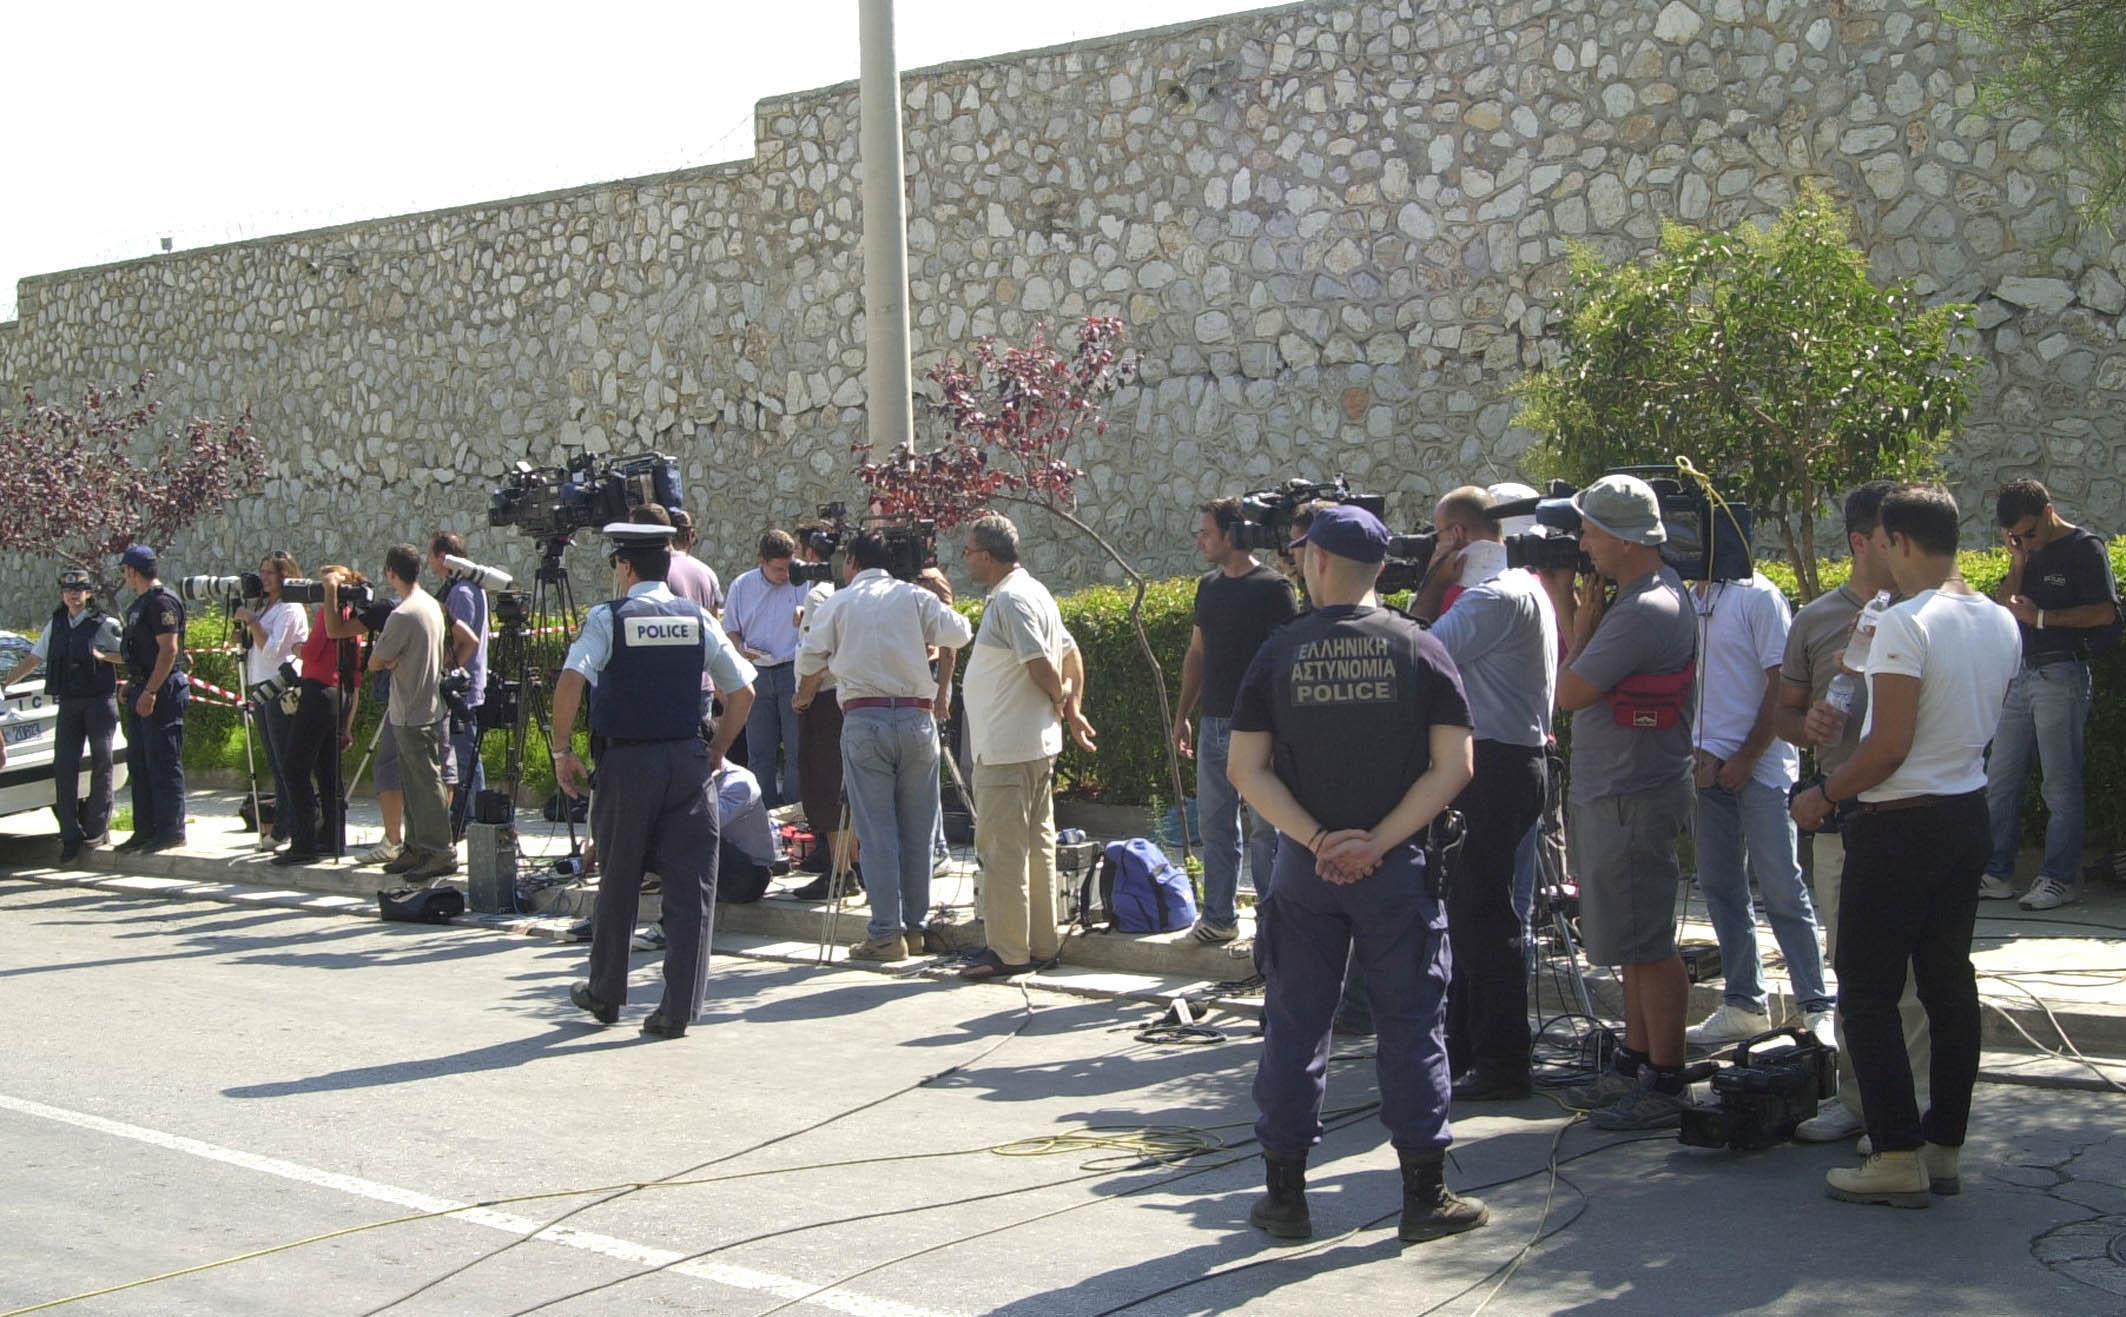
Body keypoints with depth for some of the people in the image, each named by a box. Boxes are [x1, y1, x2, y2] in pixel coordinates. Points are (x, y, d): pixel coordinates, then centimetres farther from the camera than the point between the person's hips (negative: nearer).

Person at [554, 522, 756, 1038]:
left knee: (618, 880, 13)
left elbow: (571, 681, -17)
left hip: (625, 762, -1)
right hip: (688, 759, 2)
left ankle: (605, 994, 28)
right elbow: (743, 691, 6)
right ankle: (679, 1008, 1)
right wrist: (717, 750, 16)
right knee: (691, 884, 3)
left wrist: (562, 750, -7)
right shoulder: (697, 618, 6)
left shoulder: (607, 618, -3)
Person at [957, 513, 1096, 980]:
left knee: (1002, 849, -5)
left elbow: (1042, 666, -21)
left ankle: (1007, 951, -1)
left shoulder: (1010, 600, -16)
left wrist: (1059, 696, -3)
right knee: (1038, 843, 13)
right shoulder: (1033, 591, 15)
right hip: (1038, 743, 10)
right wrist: (1072, 709, 14)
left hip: (1006, 748, -10)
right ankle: (1043, 942, 19)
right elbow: (1071, 655, 19)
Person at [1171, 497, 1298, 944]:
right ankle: (1219, 917, 17)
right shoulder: (1208, 585, 14)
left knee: (1264, 828, -2)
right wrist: (1182, 715, 17)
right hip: (1213, 724, 7)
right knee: (1215, 825, 10)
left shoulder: (1272, 587, -8)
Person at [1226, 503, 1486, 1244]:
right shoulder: (1418, 648, -2)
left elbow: (1246, 770, -6)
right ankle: (1425, 1195, 11)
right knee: (1410, 1025, 7)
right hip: (1397, 871, -1)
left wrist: (1317, 839, -10)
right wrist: (1379, 841, -11)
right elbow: (1453, 767, -9)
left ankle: (1285, 1196, 14)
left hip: (1303, 869, 1)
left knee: (1295, 1026, 8)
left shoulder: (1279, 652, -1)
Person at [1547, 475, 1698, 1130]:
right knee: (1636, 941, 16)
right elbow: (1587, 683, 14)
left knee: (1646, 945, -4)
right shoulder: (1649, 592, 12)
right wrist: (1569, 606, 8)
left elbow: (1569, 693, -18)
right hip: (1611, 794, 11)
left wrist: (1580, 624, -4)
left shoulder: (1647, 611, -21)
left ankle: (1667, 1084, 3)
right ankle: (1634, 1066, 26)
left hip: (1632, 800, -11)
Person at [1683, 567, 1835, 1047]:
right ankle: (1744, 1004, 19)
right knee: (1720, 887, 10)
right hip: (1710, 767, 7)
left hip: (1759, 768, -7)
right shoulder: (1690, 599, 12)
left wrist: (1746, 757, -12)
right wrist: (1699, 752, 2)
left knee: (1782, 889, -5)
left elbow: (1781, 684, -11)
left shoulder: (1758, 596, -8)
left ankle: (1817, 1007, 3)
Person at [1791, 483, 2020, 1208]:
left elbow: (1889, 747, -21)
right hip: (1970, 815, 8)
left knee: (1868, 991, 0)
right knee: (1949, 982, 13)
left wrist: (1823, 795, -8)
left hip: (1901, 823, -8)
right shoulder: (2001, 624, 6)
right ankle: (1945, 1147, 18)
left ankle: (1898, 1156, -2)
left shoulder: (1903, 624, -19)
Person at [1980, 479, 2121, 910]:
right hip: (2020, 676, 7)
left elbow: (2105, 613, -12)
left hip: (2061, 676, -7)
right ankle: (1997, 874, 12)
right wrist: (2017, 566, -1)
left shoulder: (2085, 548, -5)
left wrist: (2041, 617, -14)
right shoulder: (2027, 552, 16)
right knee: (1999, 780, 6)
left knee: (2061, 785, -3)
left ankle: (2060, 878, 3)